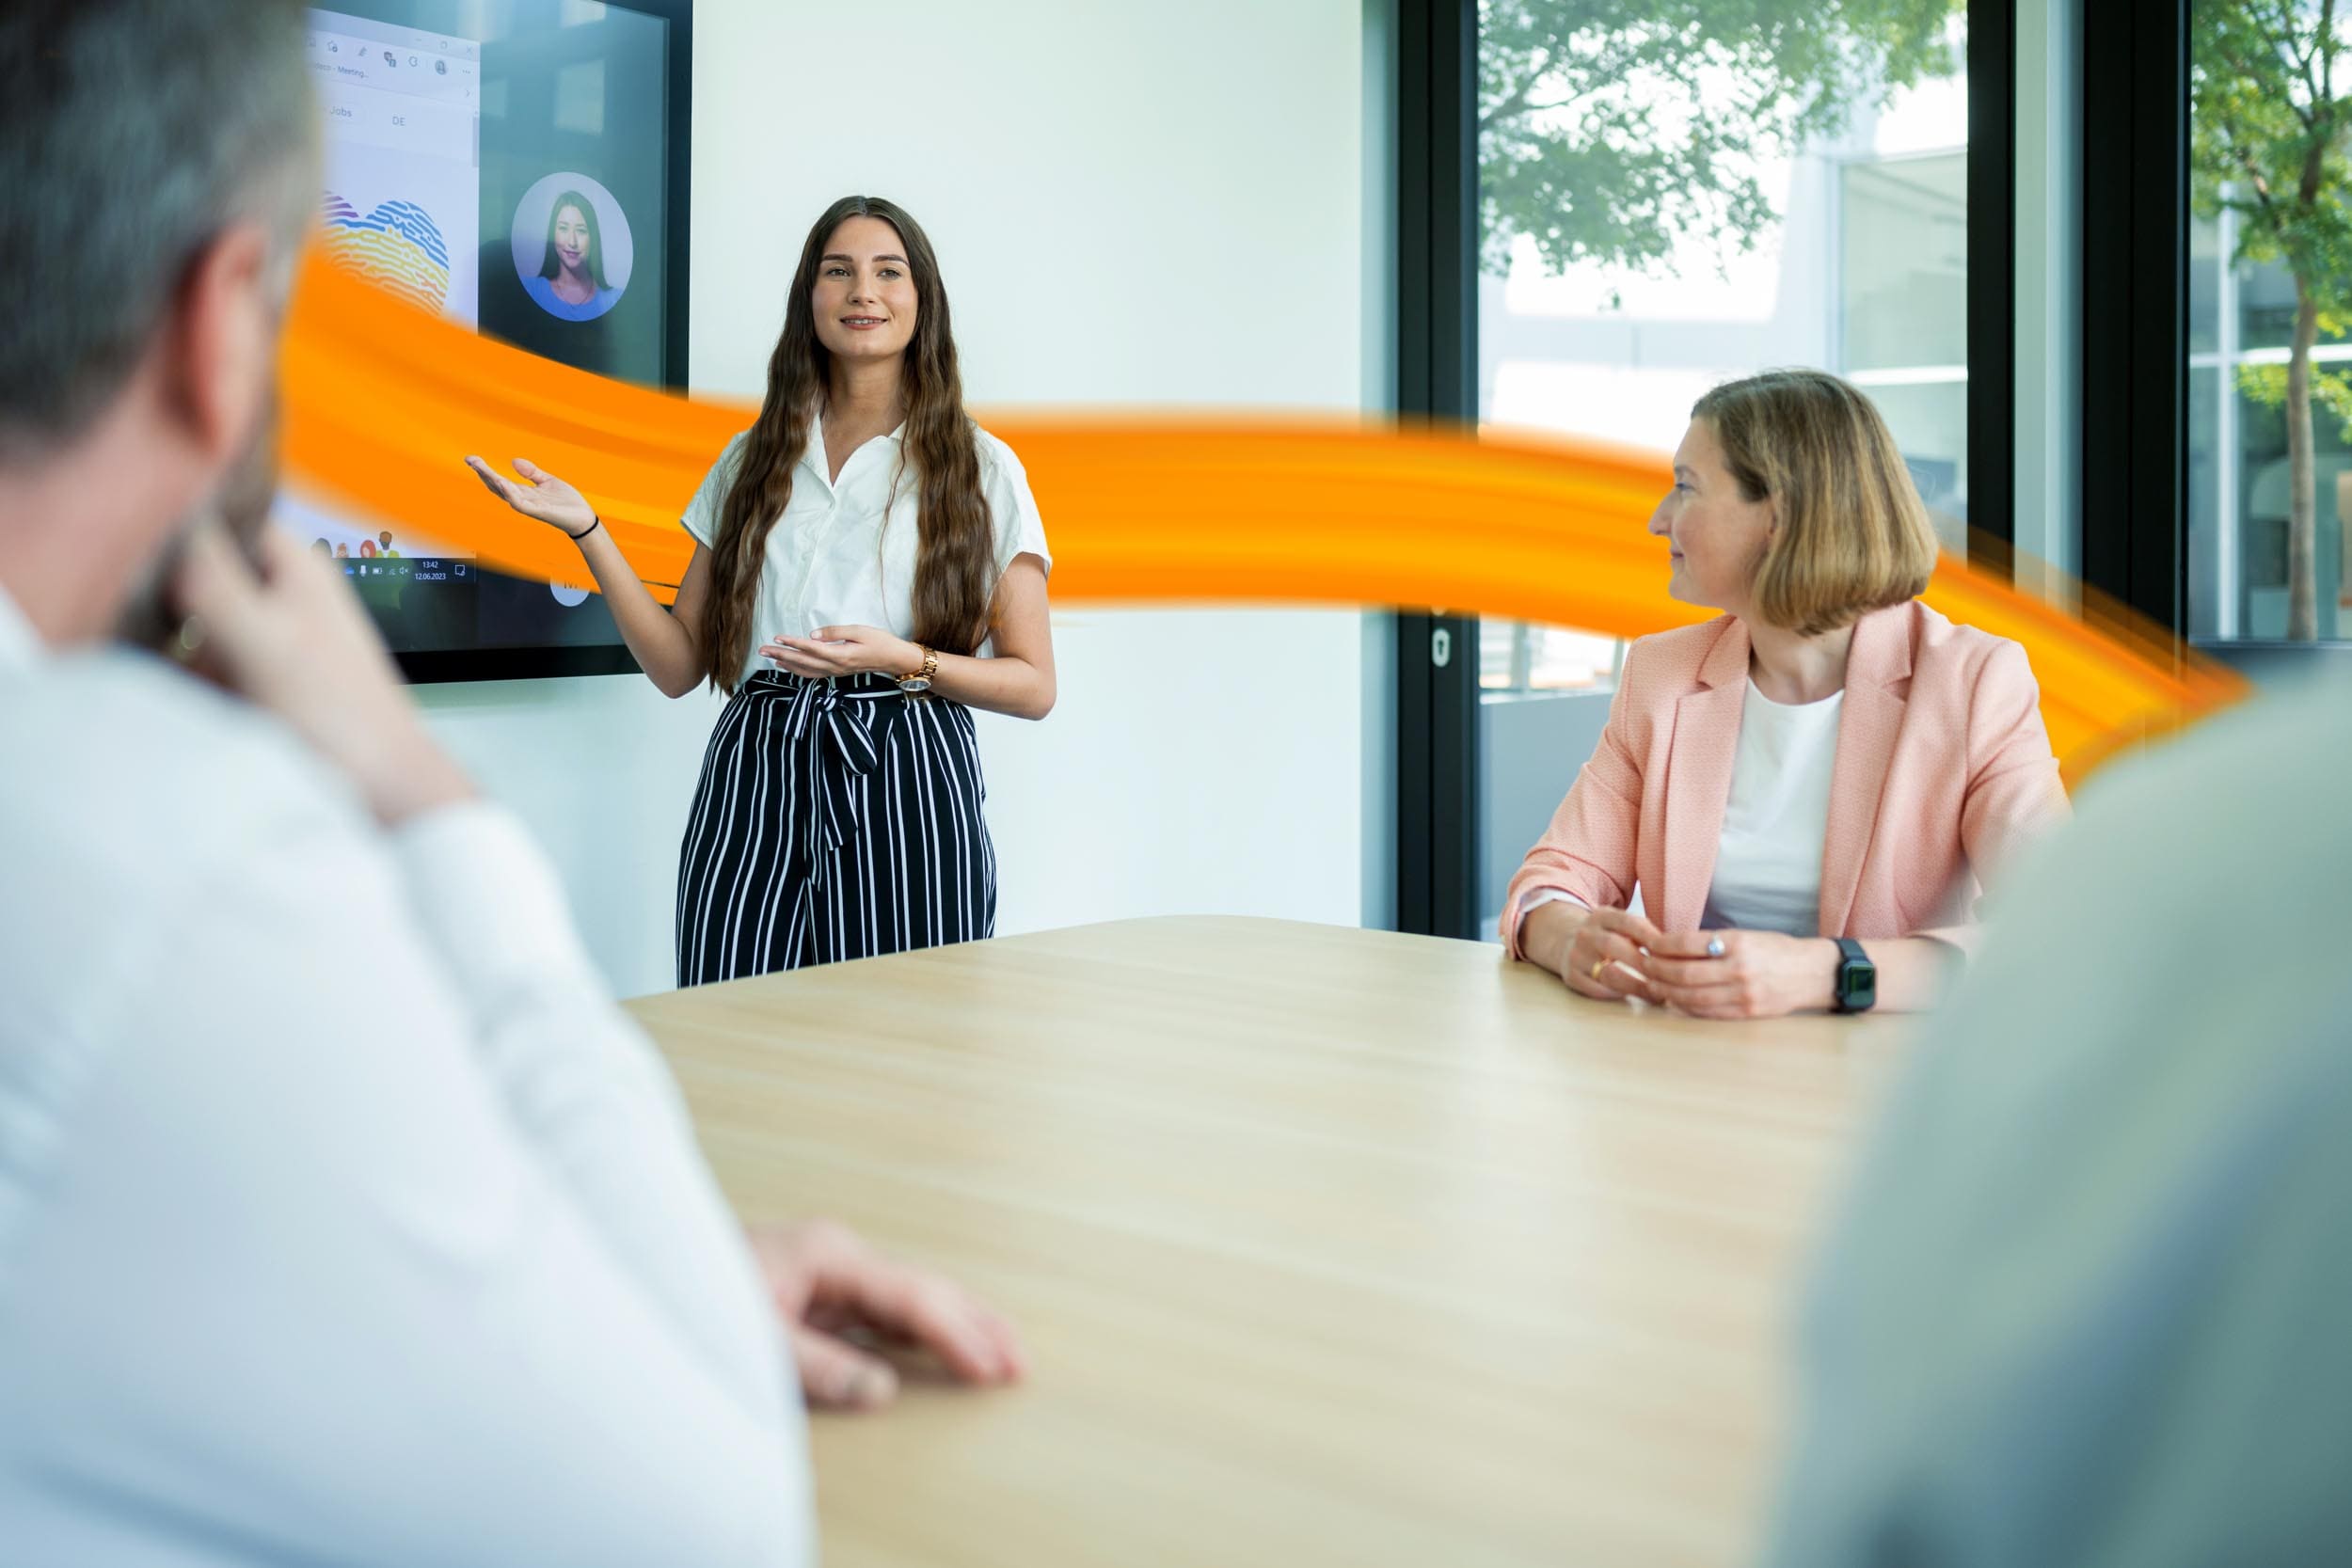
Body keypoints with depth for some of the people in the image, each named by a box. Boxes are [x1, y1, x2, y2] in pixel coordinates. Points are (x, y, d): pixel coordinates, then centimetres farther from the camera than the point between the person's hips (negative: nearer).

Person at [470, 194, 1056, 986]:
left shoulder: (979, 467, 5)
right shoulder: (752, 461, 15)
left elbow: (1033, 686, 2)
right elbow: (680, 665, 11)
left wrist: (904, 660, -14)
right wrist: (587, 529, 2)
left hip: (904, 796, -2)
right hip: (753, 785, 2)